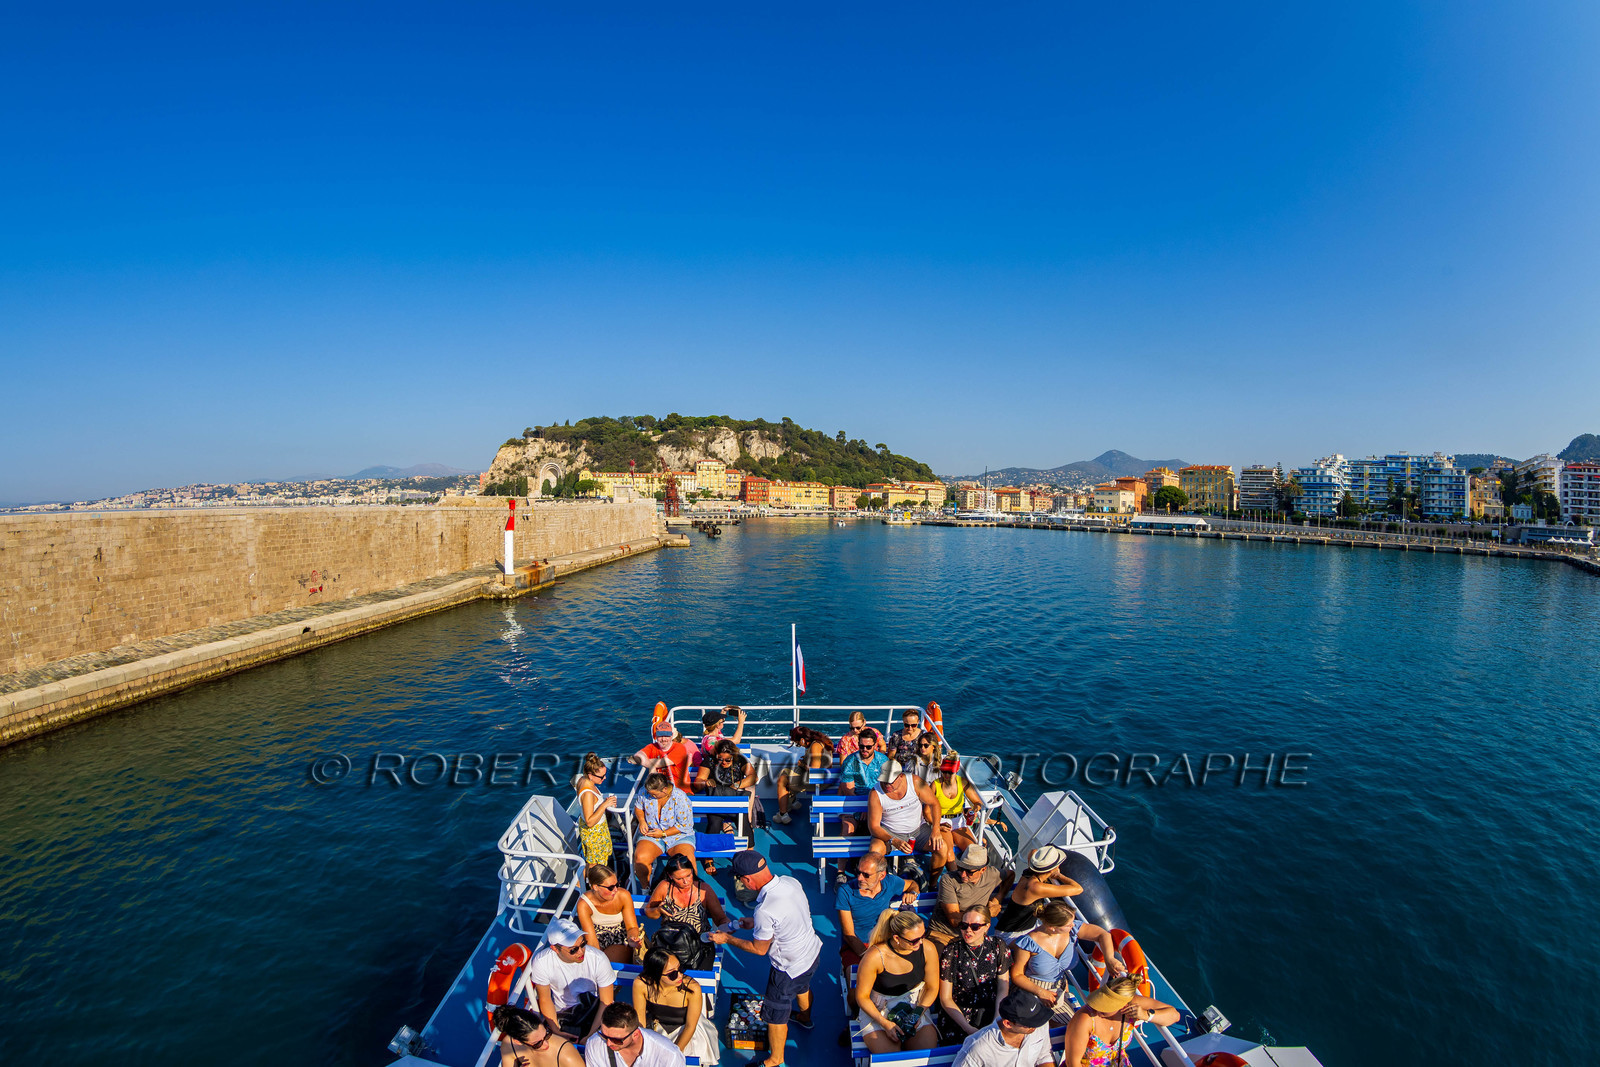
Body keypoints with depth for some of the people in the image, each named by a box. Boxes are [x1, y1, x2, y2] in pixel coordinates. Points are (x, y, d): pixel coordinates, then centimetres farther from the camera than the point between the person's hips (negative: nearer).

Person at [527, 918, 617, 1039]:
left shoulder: (598, 959, -24)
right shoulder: (541, 962, -22)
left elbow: (606, 1003, -12)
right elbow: (545, 1000, -5)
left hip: (592, 1009, -2)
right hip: (559, 1013, 2)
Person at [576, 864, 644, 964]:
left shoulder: (623, 896, -21)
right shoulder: (584, 904, -23)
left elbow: (632, 927, -12)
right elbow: (591, 939, -20)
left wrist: (632, 940, -34)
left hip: (621, 937, -1)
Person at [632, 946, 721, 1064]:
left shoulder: (692, 989, -31)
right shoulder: (641, 984, -29)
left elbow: (690, 1026, -17)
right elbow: (639, 1020, -13)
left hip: (683, 1029, -1)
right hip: (656, 1026, 2)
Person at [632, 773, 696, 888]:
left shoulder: (680, 798, -19)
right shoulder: (646, 792, -7)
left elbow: (685, 825, -13)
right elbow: (639, 807, 14)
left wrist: (663, 834, -16)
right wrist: (641, 820, -7)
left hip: (679, 836, -3)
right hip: (651, 834, 3)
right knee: (640, 858, -26)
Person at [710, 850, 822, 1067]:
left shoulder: (765, 910, -37)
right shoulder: (790, 881, -16)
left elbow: (759, 949, -19)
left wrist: (727, 939, -6)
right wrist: (755, 924, 7)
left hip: (790, 967, -8)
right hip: (813, 951, 8)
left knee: (775, 1015, 17)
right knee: (802, 986, 37)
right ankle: (805, 1018, 64)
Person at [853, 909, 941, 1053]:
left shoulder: (927, 948, -16)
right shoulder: (875, 957, -25)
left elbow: (932, 988, 0)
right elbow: (862, 996, -12)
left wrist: (918, 1013, -14)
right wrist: (885, 1024, -20)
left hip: (914, 1006, 4)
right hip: (877, 1009, -3)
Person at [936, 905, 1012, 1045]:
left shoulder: (998, 947, 1)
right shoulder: (951, 952, -6)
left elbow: (1003, 989, 5)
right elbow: (945, 998, -3)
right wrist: (968, 1028, -15)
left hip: (991, 1012, 4)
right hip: (958, 1015, -3)